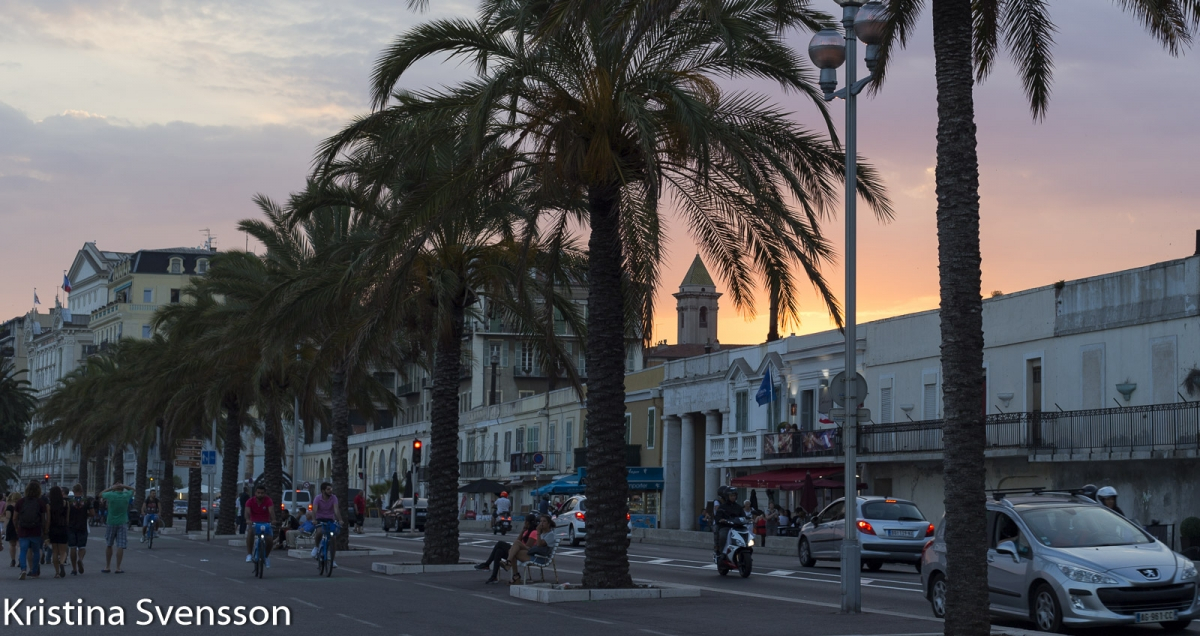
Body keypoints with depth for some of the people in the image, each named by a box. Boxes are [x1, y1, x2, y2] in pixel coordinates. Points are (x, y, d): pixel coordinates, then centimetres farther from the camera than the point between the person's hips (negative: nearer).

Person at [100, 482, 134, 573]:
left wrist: (110, 488, 7)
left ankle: (107, 567, 18)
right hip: (122, 523, 0)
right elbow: (132, 490, 16)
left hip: (111, 523, 0)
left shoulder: (110, 495, -10)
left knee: (108, 545, 13)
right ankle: (118, 568, -5)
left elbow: (101, 494, 8)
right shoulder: (126, 496, -5)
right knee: (120, 546, -2)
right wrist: (124, 486, -1)